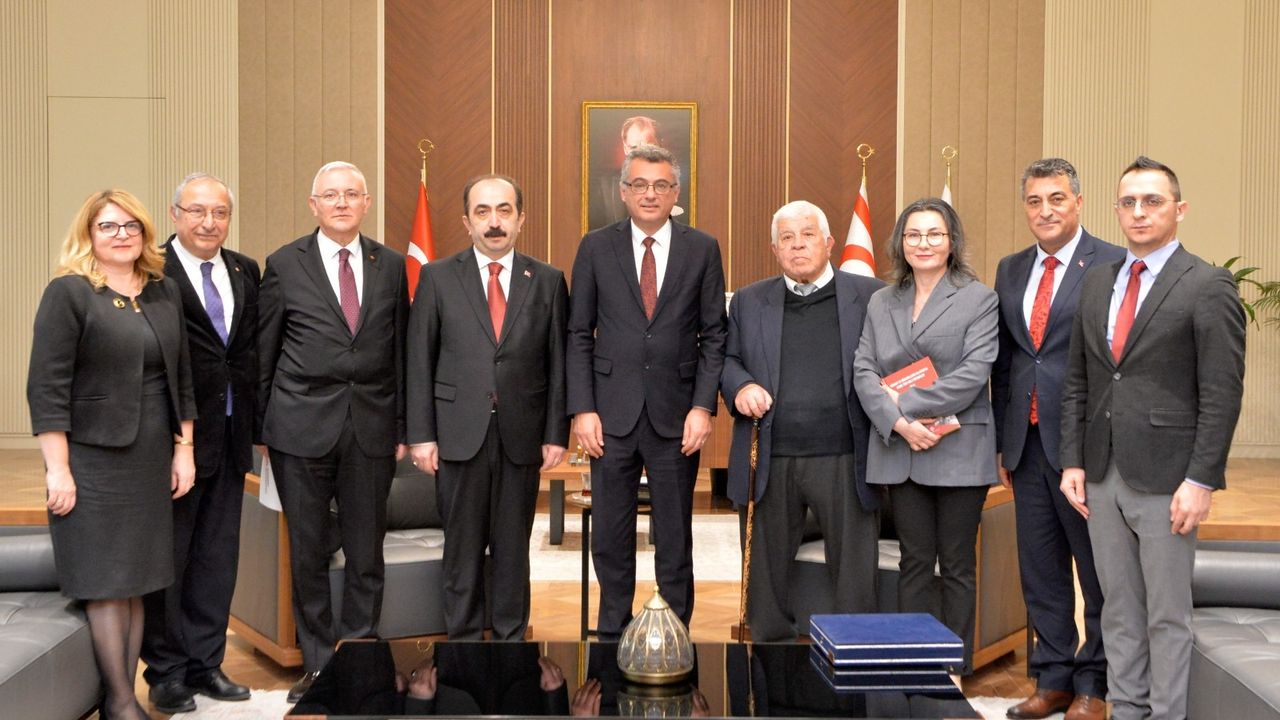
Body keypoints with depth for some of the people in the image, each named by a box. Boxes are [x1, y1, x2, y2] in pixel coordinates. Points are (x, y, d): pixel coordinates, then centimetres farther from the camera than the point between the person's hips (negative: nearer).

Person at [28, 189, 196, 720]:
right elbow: (46, 387, -10)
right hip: (92, 459, -5)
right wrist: (57, 469, -14)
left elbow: (180, 378, 14)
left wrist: (184, 448, 9)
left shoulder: (165, 292, 10)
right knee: (106, 581, 0)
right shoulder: (69, 292, -6)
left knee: (136, 581, 9)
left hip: (152, 460, 5)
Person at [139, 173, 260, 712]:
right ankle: (166, 672, 21)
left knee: (217, 556, 14)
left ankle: (204, 663, 27)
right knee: (167, 557, 8)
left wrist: (254, 421, 6)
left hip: (229, 437, 6)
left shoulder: (245, 271, 10)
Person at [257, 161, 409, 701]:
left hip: (371, 428, 2)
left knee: (366, 555, 7)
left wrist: (402, 427, 6)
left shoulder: (391, 265, 7)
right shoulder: (284, 265, 2)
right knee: (308, 554, 8)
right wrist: (260, 428, 3)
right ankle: (318, 663, 22)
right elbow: (263, 352, 4)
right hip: (302, 428, -1)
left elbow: (400, 350, 9)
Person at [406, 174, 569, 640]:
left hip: (522, 435, 1)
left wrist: (556, 434, 0)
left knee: (513, 547, 9)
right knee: (463, 547, 7)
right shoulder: (438, 278, 3)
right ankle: (463, 641, 20)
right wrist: (421, 435, -4)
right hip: (460, 435, 0)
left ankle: (511, 640, 21)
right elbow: (419, 361, 2)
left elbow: (557, 364, 4)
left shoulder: (548, 281, 5)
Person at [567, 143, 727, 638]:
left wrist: (704, 406, -6)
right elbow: (579, 335, 4)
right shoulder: (595, 248, 4)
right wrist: (582, 409, -4)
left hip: (676, 414, 0)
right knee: (610, 536, 8)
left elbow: (713, 335, 3)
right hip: (613, 413, 1)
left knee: (675, 536, 9)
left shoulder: (702, 250, 4)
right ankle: (612, 633, 24)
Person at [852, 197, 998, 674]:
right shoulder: (881, 303, 12)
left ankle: (956, 666, 16)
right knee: (915, 561, 10)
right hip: (900, 451, 4)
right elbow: (863, 370, 3)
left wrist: (905, 402, -14)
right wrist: (899, 423, -13)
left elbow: (975, 372, -12)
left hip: (959, 450, -3)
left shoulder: (978, 299, 0)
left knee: (957, 563, 6)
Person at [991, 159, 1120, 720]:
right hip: (1028, 443, 6)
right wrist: (1003, 442, 12)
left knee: (1099, 570, 8)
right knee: (1040, 569, 14)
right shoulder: (1010, 270, 12)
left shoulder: (1113, 265, -7)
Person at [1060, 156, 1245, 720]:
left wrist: (1201, 481, -15)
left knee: (1167, 615, 5)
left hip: (1165, 478, -5)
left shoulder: (1208, 287, -7)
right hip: (1102, 474, 6)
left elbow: (1222, 395, -10)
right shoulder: (1098, 282, 11)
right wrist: (1073, 461, 6)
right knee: (1119, 610, 14)